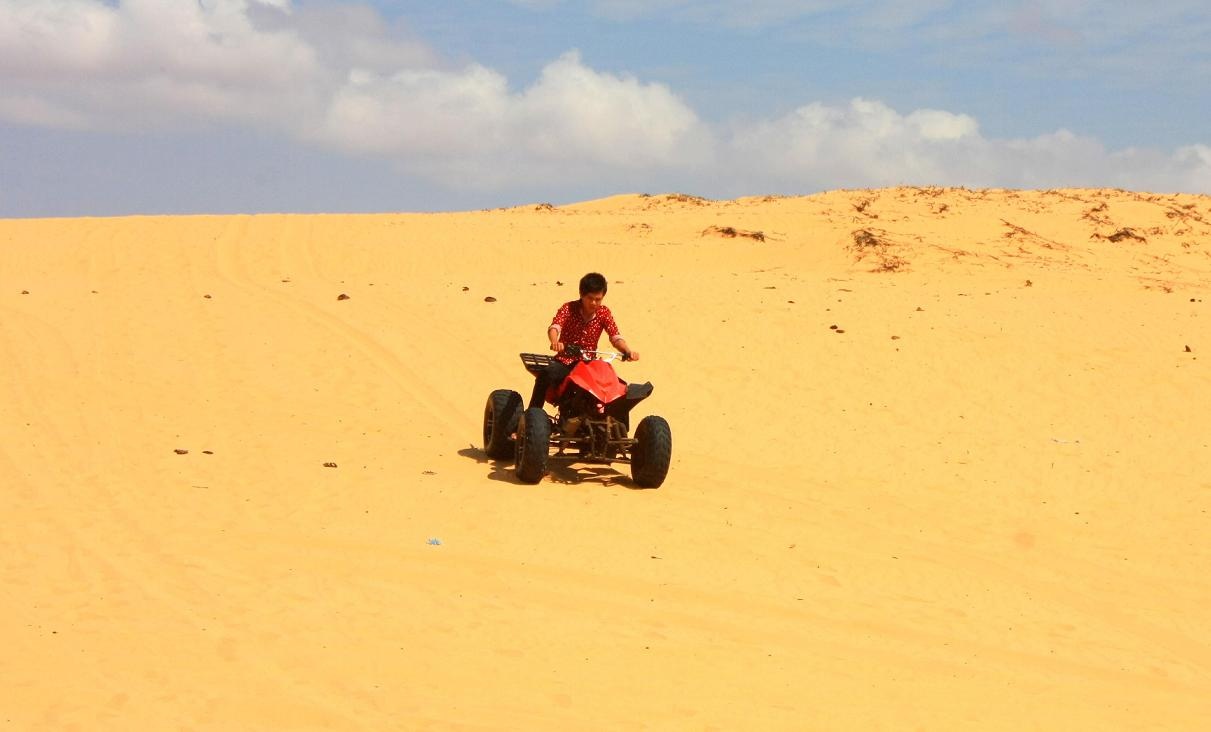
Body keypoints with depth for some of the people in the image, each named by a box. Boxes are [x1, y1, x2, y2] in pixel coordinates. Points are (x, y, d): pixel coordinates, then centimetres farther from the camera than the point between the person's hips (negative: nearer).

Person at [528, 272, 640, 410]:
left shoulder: (604, 313, 2)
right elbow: (554, 326, -24)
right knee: (546, 374, -32)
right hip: (564, 361, -3)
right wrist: (555, 342, -47)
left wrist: (628, 350, -29)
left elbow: (615, 336, -8)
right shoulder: (568, 308, -6)